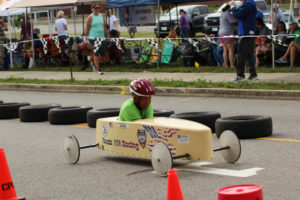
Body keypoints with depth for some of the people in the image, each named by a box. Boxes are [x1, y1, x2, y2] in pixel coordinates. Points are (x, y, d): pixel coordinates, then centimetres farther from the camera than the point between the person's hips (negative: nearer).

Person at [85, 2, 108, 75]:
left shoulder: (101, 16, 13)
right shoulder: (90, 17, -3)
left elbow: (104, 27, 17)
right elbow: (87, 28, -3)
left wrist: (107, 35, 16)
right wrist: (86, 37, -5)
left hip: (102, 37, 5)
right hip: (93, 38, -5)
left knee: (103, 54, 2)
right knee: (96, 53, -9)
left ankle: (94, 63, 27)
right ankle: (98, 69, -1)